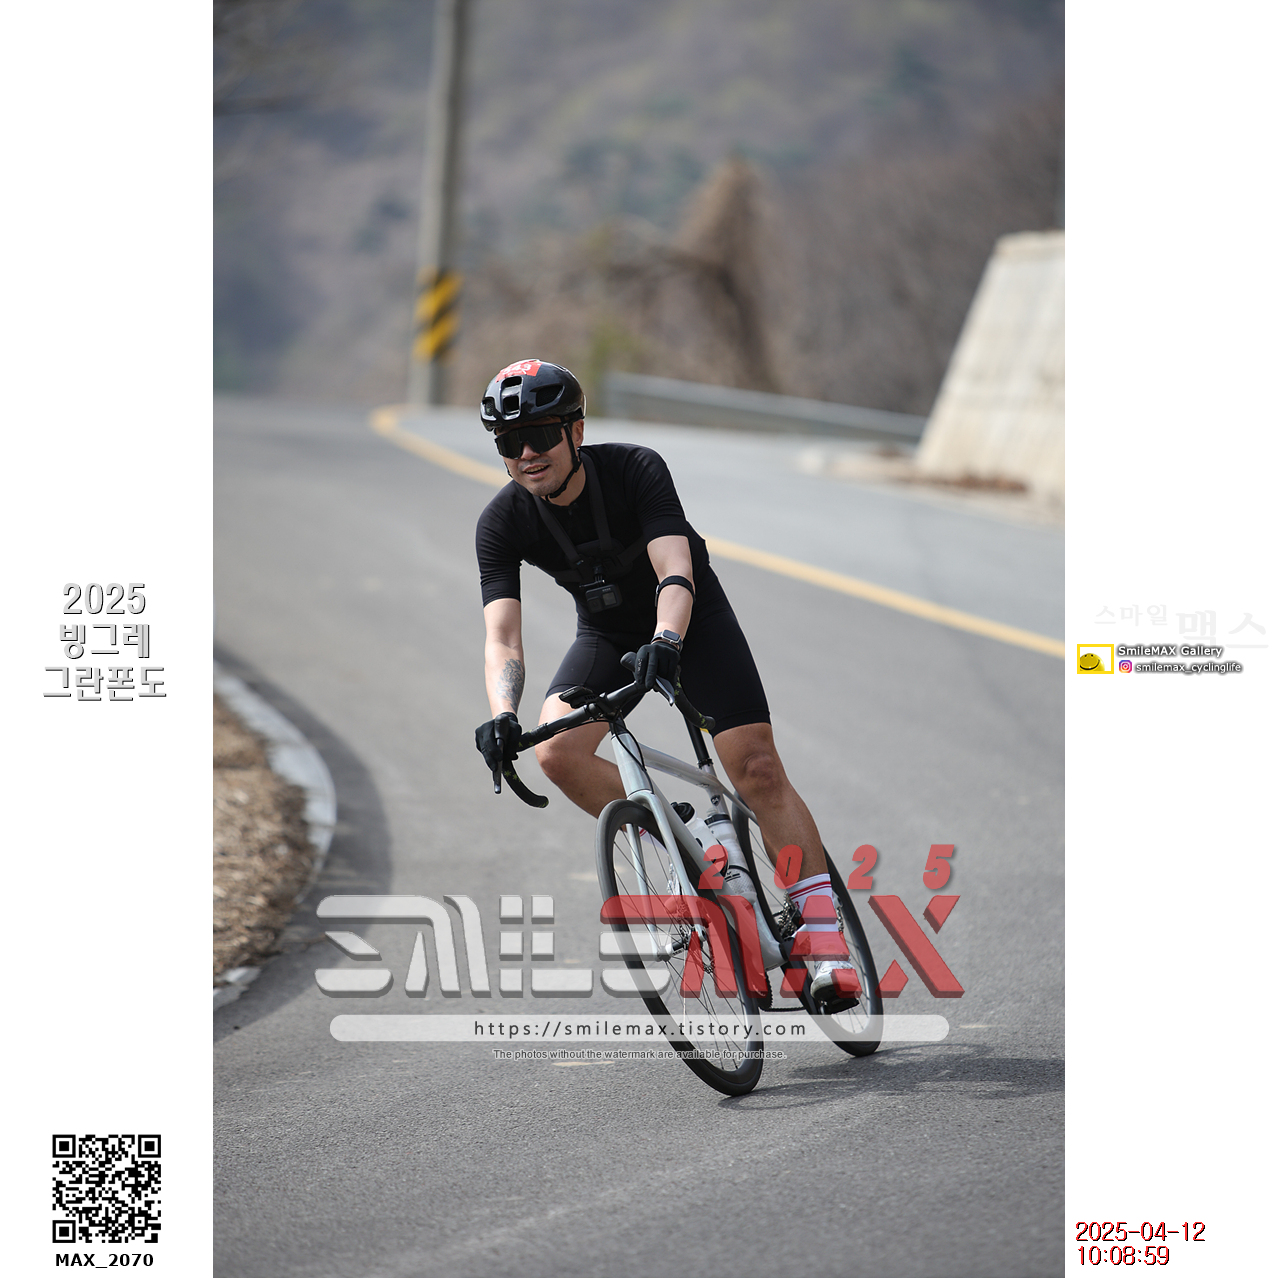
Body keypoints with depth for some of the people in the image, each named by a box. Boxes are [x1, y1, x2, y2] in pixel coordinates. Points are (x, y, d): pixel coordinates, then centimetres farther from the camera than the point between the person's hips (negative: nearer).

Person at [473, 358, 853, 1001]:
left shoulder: (636, 469, -29)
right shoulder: (502, 523, -21)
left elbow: (676, 574, -40)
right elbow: (502, 635, -28)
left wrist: (665, 641, -61)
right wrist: (501, 714, -47)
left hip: (688, 618, -3)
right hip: (607, 632, 3)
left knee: (757, 767, -16)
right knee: (556, 751, -24)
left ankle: (823, 937, -9)